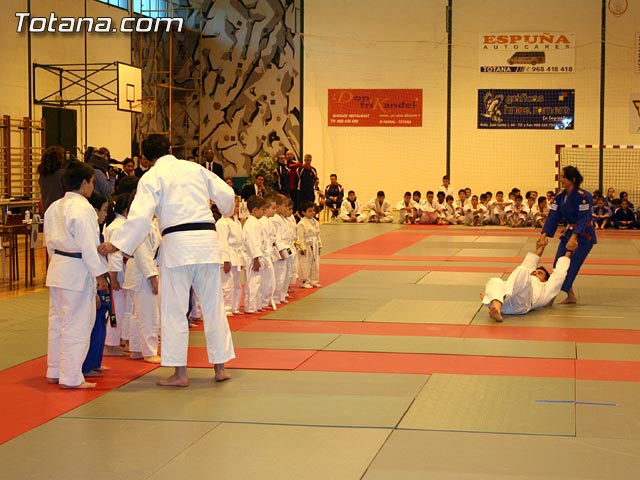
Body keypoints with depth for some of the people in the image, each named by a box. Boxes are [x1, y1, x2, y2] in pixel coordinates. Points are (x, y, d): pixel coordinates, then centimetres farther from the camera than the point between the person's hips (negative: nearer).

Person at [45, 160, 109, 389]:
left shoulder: (55, 207, 10)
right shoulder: (82, 209, -17)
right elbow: (88, 245, -19)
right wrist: (99, 274, -14)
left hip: (57, 267, 9)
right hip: (77, 271, -9)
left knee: (57, 322, 17)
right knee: (76, 326, -2)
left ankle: (54, 372, 27)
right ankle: (71, 377, 1)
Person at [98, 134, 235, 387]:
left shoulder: (151, 177, 0)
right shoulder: (195, 168, 13)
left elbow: (140, 216, -11)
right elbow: (226, 194, 14)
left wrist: (116, 243, -7)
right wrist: (227, 211, 36)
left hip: (177, 243, -4)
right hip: (207, 240, 4)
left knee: (174, 309, 5)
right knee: (213, 306, 12)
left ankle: (180, 372, 6)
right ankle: (220, 367, 18)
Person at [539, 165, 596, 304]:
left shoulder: (583, 196, -20)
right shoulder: (560, 196, 1)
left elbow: (583, 219, -25)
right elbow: (553, 216, -4)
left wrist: (574, 236, -37)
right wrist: (544, 234, -17)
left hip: (583, 235, -8)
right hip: (568, 232, 8)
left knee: (570, 265, -12)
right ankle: (571, 296, 18)